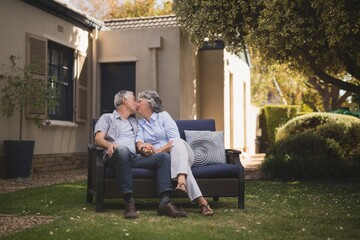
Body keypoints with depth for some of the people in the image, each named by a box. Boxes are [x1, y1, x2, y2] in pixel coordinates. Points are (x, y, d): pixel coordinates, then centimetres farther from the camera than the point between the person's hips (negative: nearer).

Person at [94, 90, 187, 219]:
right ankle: (129, 202, -43)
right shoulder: (107, 118, 22)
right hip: (115, 156, -5)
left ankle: (165, 202, -34)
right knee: (123, 150, -41)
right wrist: (109, 144, -18)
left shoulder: (135, 122, 38)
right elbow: (98, 139, 5)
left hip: (135, 158, 5)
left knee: (164, 156, -20)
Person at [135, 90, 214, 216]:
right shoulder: (140, 124, 19)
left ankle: (181, 181, -60)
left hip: (180, 153, -1)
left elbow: (174, 139, -8)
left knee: (177, 143, -35)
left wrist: (157, 151, -21)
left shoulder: (163, 116, 7)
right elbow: (139, 141, -2)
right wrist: (143, 147, -27)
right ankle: (201, 201, -50)